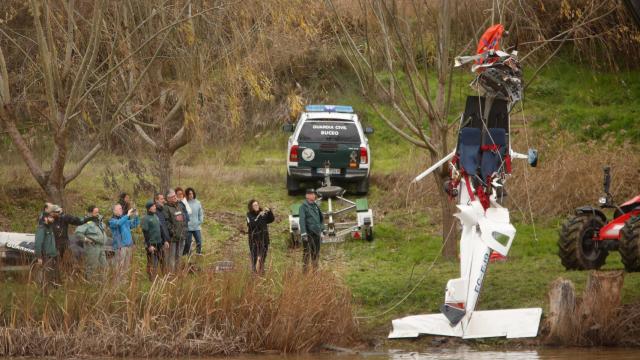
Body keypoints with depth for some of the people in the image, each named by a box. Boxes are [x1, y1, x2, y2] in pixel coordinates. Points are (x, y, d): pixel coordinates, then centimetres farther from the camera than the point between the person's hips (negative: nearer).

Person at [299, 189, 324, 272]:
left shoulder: (316, 206, 14)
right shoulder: (304, 206, -7)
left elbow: (320, 218, 22)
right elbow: (302, 220, -13)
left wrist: (321, 230, 17)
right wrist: (304, 233, -20)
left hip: (316, 233, 7)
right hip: (308, 233, -7)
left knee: (316, 253, 13)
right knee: (307, 253, -6)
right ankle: (305, 270, -4)